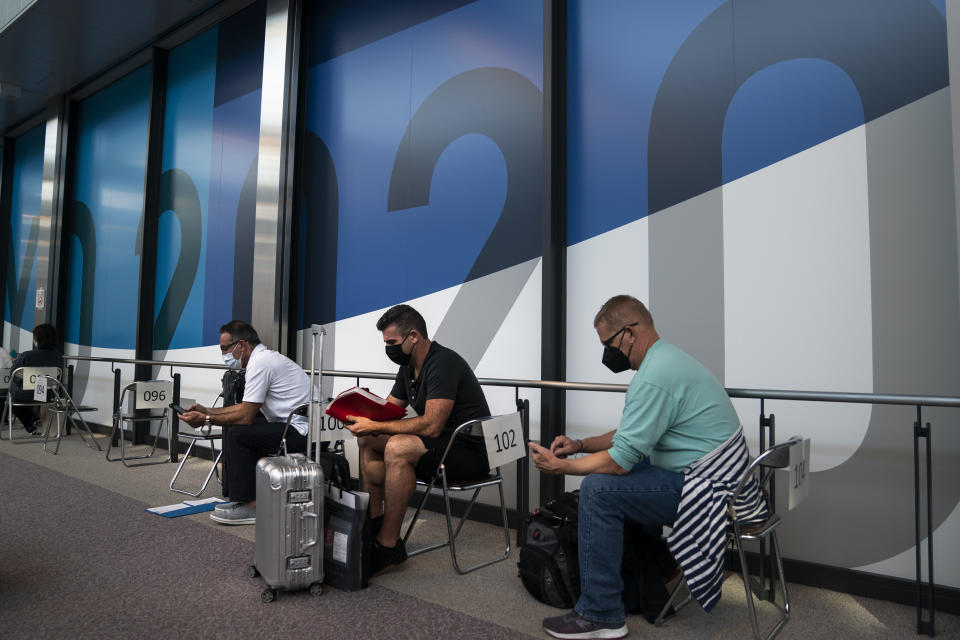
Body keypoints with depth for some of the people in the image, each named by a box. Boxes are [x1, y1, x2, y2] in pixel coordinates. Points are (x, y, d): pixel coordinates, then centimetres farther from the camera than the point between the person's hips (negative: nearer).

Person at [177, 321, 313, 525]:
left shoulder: (260, 363, -17)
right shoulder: (265, 357, 15)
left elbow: (245, 416, -16)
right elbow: (247, 407, 23)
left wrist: (205, 419, -5)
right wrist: (207, 411, 20)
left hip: (302, 432, -11)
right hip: (298, 426, 11)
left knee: (237, 434, -16)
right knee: (232, 425, 16)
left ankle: (249, 506, -6)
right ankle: (241, 495, 18)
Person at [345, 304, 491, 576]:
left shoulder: (443, 363, -21)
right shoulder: (408, 367, 9)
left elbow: (431, 426, -30)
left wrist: (376, 426, -25)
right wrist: (362, 416, -6)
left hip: (470, 450, -10)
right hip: (441, 444, 10)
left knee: (397, 448, -32)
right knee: (368, 441, 9)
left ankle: (388, 546, -19)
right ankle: (373, 521, 9)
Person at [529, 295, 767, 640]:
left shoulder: (654, 377, -22)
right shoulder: (667, 358, 12)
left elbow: (619, 460, -21)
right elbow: (630, 434, 21)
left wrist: (559, 466, -8)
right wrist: (580, 444, 11)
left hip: (708, 488, -11)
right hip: (721, 475, 11)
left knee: (599, 488, -15)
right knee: (620, 474, 22)